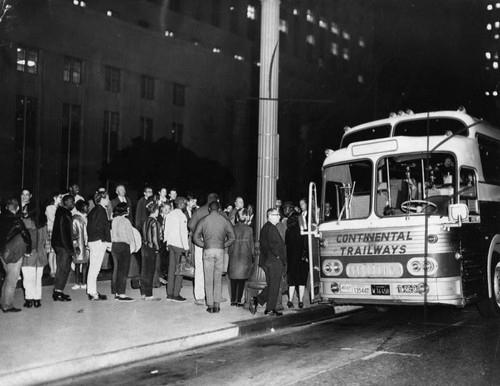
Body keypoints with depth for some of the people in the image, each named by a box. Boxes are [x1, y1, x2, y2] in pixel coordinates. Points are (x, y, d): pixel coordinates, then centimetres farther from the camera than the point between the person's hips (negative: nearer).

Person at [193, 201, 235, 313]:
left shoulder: (203, 220, 3)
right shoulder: (225, 220, 5)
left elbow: (195, 237, 1)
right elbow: (232, 237, 2)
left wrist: (204, 245, 12)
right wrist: (224, 245, 12)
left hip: (208, 251, -1)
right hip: (220, 251, 1)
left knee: (208, 279, 4)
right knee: (218, 279, 8)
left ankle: (210, 305, 2)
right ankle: (217, 305, 5)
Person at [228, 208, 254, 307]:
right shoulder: (249, 229, -5)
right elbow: (251, 244, -1)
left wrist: (230, 255, 10)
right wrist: (252, 257, 9)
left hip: (234, 257, 1)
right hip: (245, 257, -1)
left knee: (234, 280, 10)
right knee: (242, 280, 4)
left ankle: (233, 300, 12)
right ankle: (239, 300, 2)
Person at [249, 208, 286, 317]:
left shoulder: (264, 228, 16)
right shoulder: (271, 228, -15)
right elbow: (273, 244, -23)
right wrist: (278, 256, -10)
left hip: (266, 261, 10)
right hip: (274, 261, -10)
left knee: (271, 286, 17)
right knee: (274, 286, -2)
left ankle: (256, 300, 11)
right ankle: (270, 309, 3)